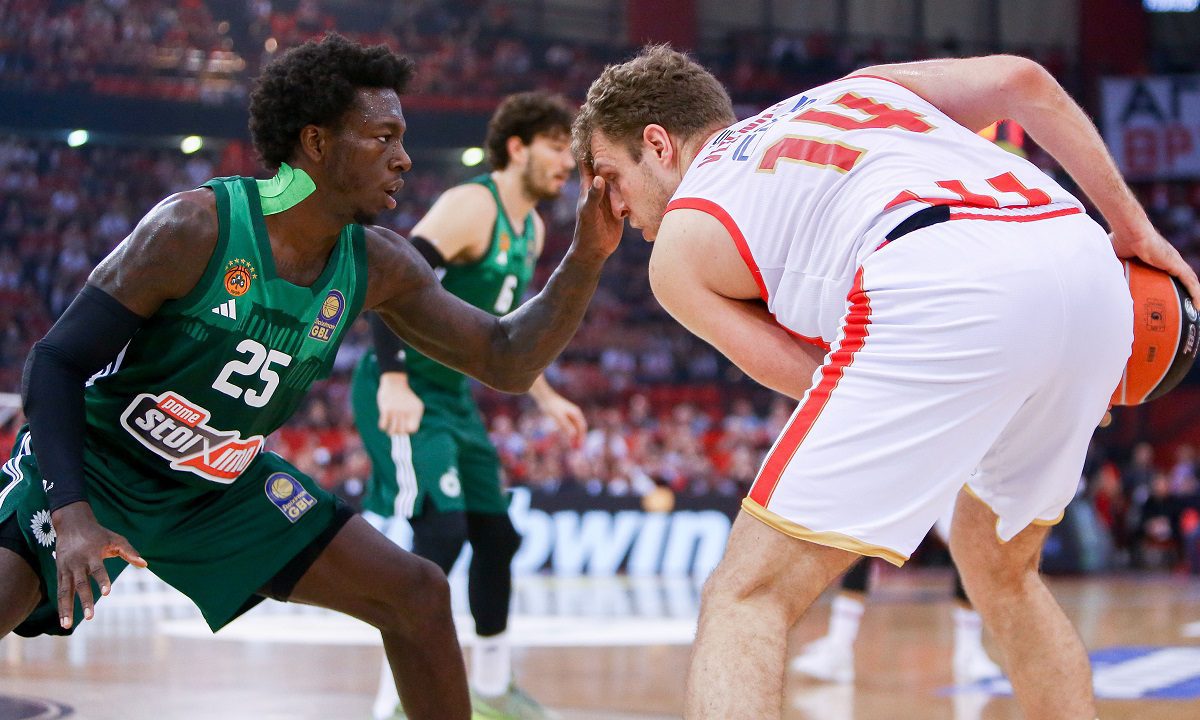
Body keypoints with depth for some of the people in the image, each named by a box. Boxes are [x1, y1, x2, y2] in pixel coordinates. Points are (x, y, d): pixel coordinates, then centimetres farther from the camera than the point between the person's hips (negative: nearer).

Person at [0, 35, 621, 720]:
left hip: (223, 487, 6)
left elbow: (506, 362, -2)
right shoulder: (194, 228, -26)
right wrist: (71, 515, -34)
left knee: (416, 594, -1)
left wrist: (586, 257, -17)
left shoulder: (377, 267, -8)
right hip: (91, 466, -5)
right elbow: (57, 362, -22)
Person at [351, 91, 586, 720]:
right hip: (403, 393, -10)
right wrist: (394, 380, -35)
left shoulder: (532, 230, 12)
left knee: (495, 535, 13)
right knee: (441, 528, -22)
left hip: (454, 397, 10)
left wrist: (544, 396, 26)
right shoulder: (470, 206, -17)